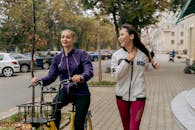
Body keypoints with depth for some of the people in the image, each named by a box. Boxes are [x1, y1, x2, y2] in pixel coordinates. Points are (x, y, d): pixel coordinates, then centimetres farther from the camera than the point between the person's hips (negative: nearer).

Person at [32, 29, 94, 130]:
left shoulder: (81, 54, -8)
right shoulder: (58, 58, 5)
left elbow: (89, 71, -22)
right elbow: (51, 76, 0)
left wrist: (81, 77, -45)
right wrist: (40, 80, -21)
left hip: (81, 93, -2)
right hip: (65, 92, 3)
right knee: (54, 107, -29)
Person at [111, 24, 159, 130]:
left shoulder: (143, 53, -4)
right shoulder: (116, 55, -5)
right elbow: (115, 76, -13)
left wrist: (153, 64, -4)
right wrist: (127, 60, -19)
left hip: (138, 96, -1)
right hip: (121, 96, 2)